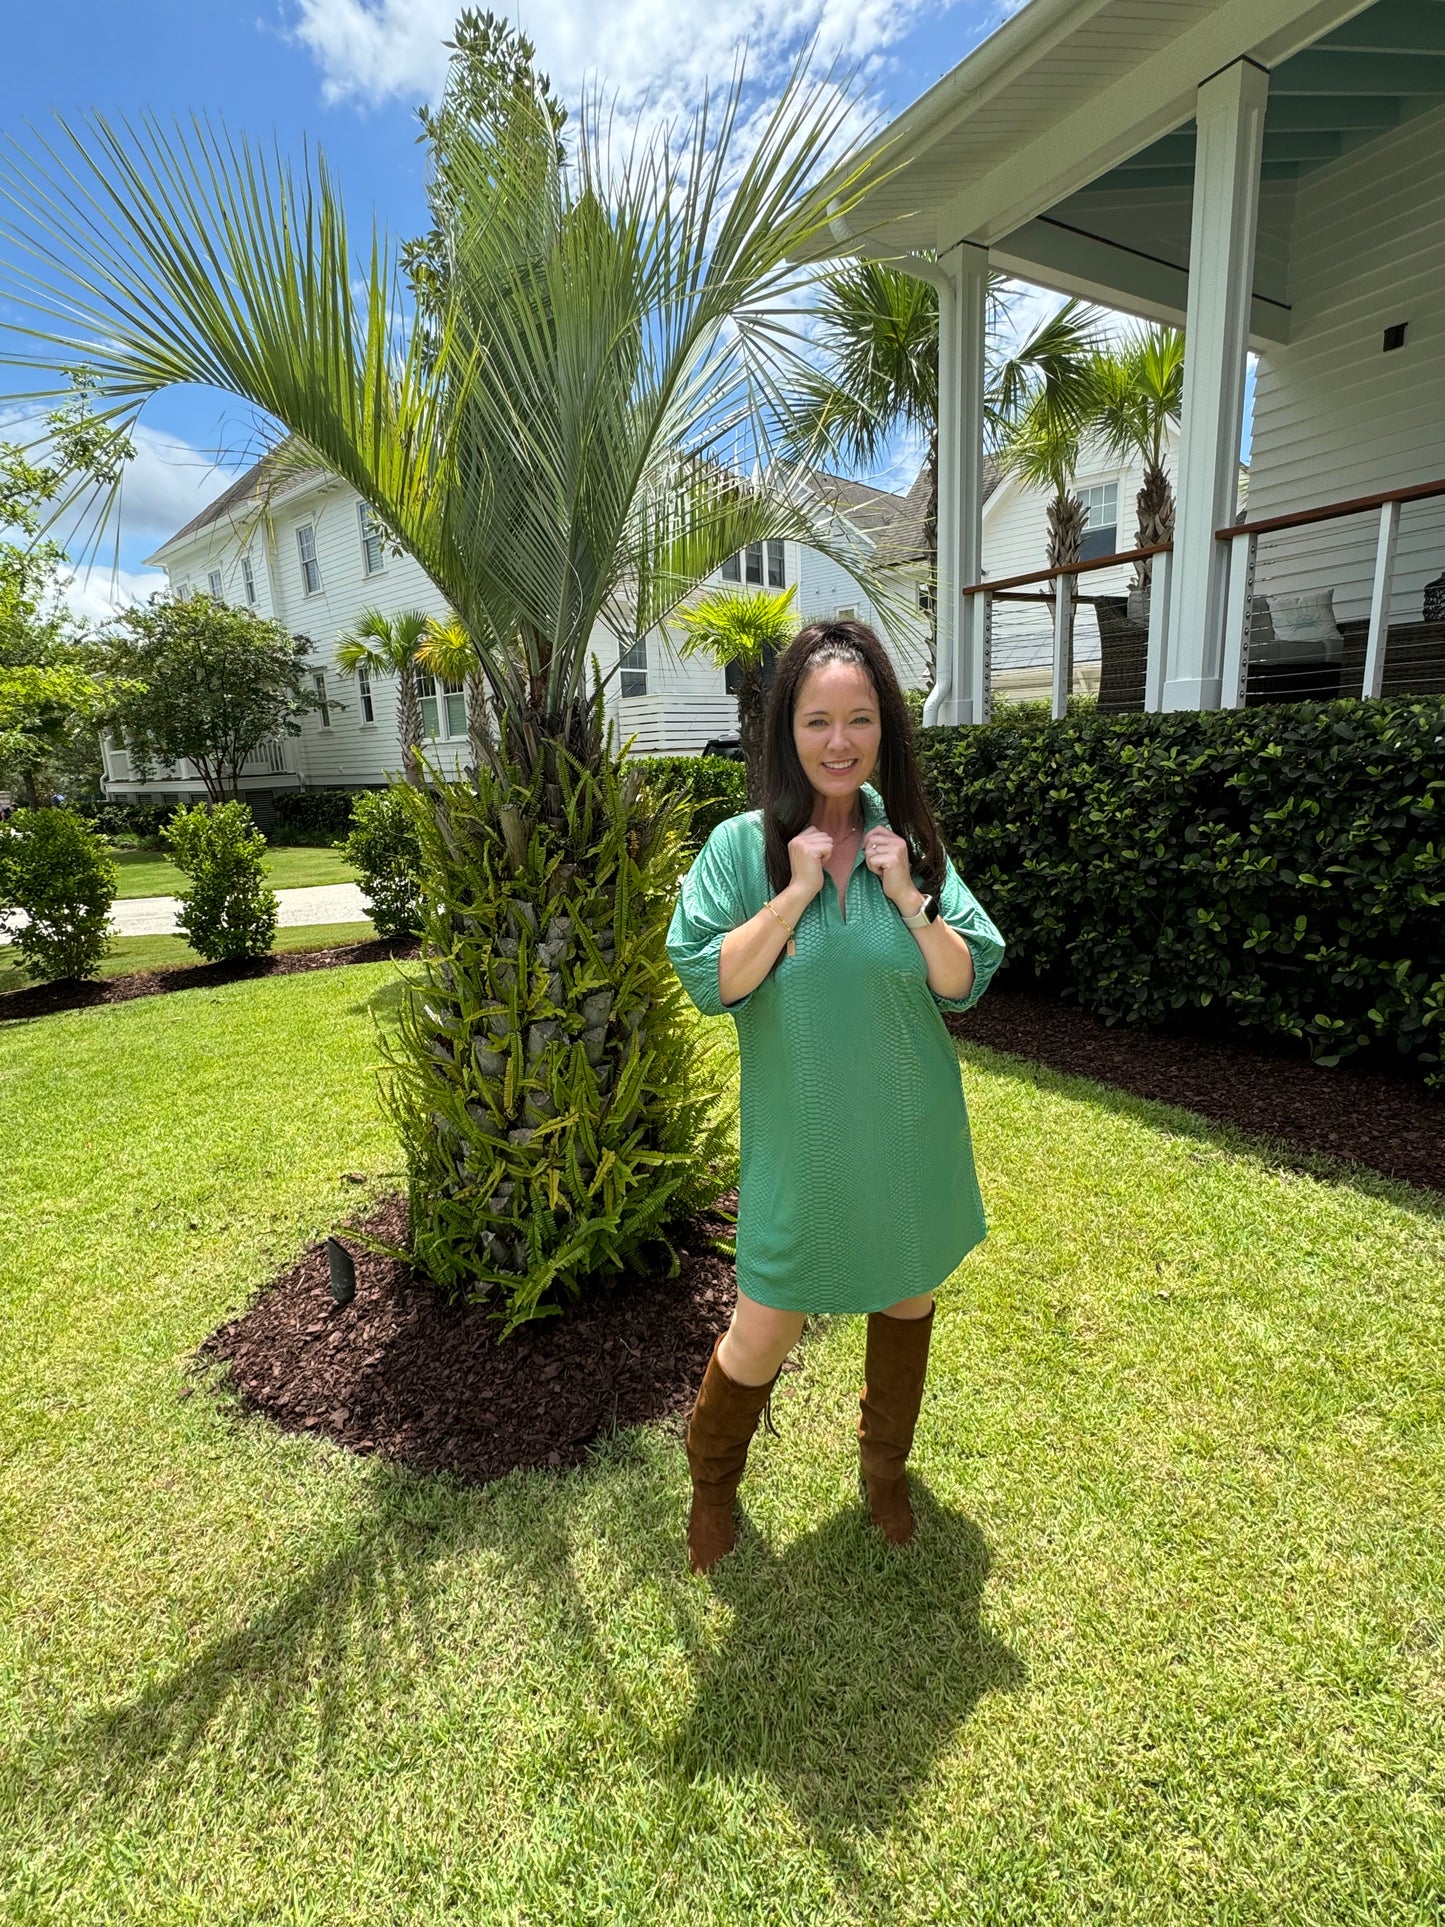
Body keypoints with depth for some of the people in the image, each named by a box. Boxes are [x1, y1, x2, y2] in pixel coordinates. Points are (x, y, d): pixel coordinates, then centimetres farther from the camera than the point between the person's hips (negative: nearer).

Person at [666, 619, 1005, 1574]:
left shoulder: (911, 843, -2)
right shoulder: (743, 845, -10)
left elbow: (966, 983, -5)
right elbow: (709, 981, -17)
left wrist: (908, 897, -18)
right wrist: (797, 890, -22)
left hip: (910, 1137, 3)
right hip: (798, 1146, -3)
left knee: (908, 1301, 21)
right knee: (762, 1335, 6)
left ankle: (885, 1466, 51)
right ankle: (712, 1483, 39)